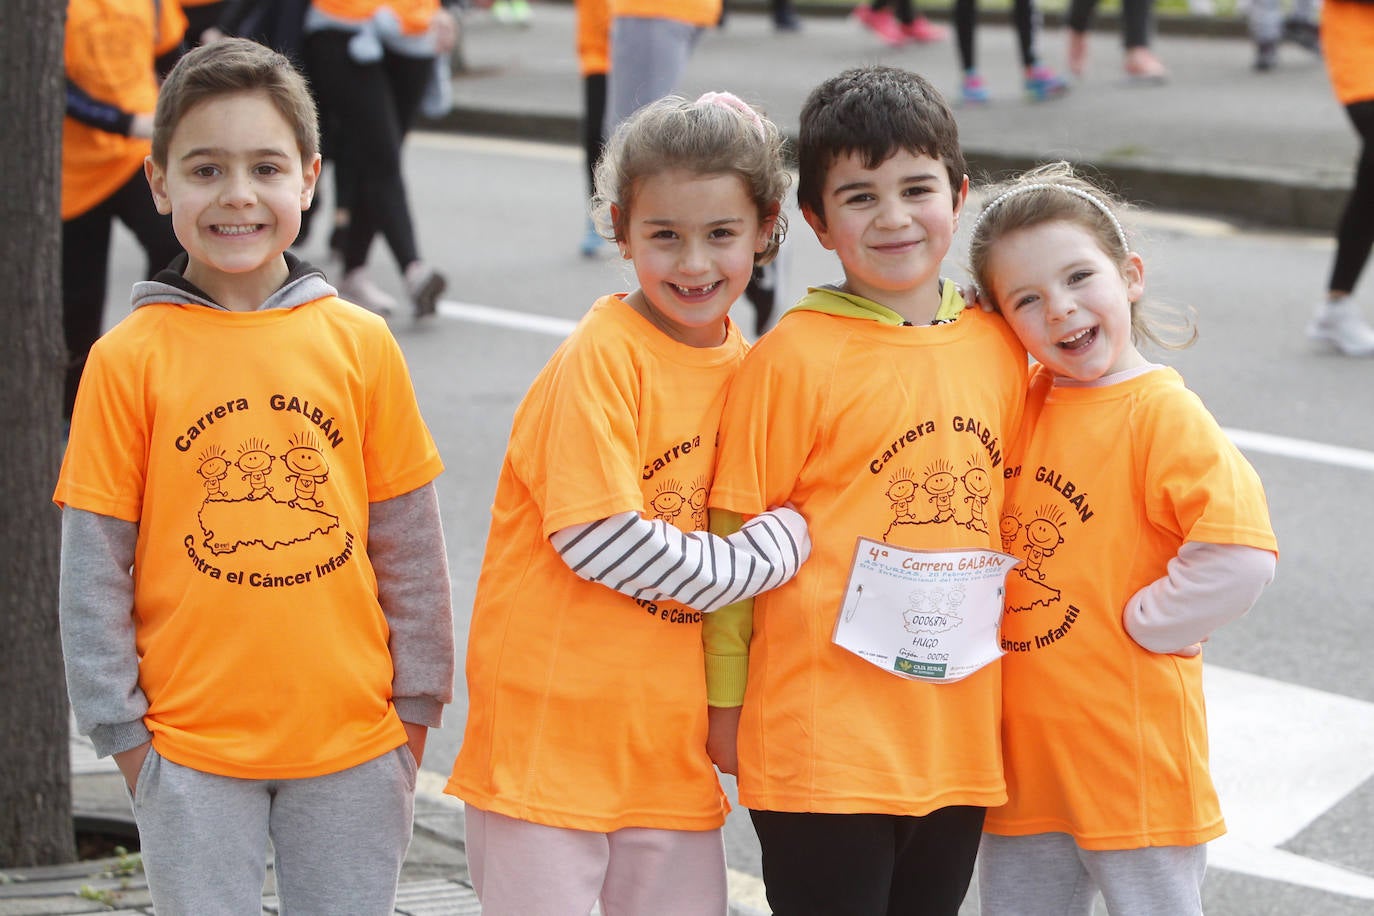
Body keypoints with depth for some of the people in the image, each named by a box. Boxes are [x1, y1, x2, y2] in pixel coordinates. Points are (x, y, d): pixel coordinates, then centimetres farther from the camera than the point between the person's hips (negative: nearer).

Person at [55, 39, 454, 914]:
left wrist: (415, 708, 7)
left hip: (351, 737, 2)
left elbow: (410, 544, 6)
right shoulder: (129, 359, -5)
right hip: (192, 743, -2)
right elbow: (94, 564, -2)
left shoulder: (360, 344, 0)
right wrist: (121, 727, -2)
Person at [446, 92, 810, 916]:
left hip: (669, 738, 6)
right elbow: (597, 539, -19)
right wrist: (763, 554, -12)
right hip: (551, 728, -6)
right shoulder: (601, 357, -13)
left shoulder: (744, 365, 7)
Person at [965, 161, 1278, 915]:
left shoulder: (1163, 414, -15)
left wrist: (1143, 625, -16)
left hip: (1130, 755, -7)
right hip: (1023, 746, 7)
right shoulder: (1024, 405, 6)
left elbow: (1240, 555, -26)